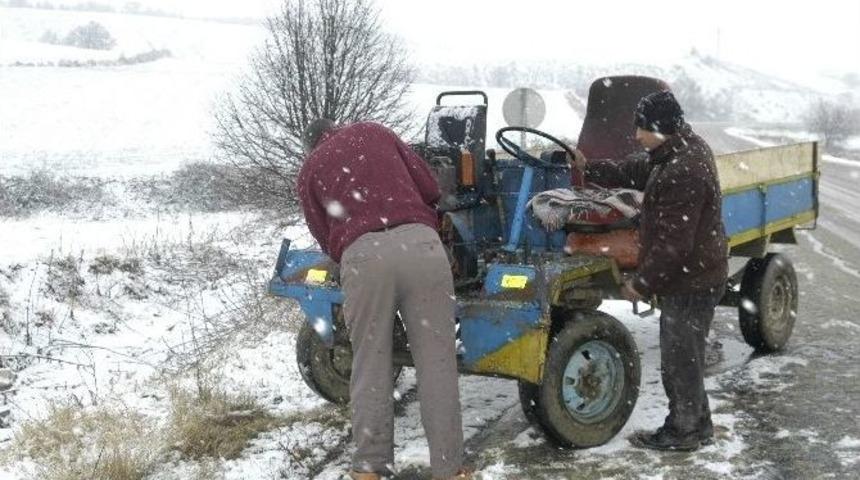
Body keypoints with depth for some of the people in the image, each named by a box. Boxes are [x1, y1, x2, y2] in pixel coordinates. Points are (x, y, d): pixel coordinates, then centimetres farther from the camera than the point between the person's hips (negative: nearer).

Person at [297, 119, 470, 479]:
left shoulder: (309, 171, 25)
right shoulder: (374, 131, 28)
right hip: (419, 242, 1)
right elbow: (430, 189, 23)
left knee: (370, 364, 11)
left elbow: (326, 239, 21)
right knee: (436, 361, 4)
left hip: (363, 254, 0)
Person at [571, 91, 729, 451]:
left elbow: (673, 243, -27)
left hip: (690, 283, -10)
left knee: (679, 357, 5)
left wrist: (642, 283, -18)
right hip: (692, 276, 10)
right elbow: (635, 171, 19)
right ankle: (697, 426, 32)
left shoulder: (683, 173, -29)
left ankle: (682, 432, 20)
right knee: (684, 355, 20)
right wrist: (590, 169, 21)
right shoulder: (684, 149, 4)